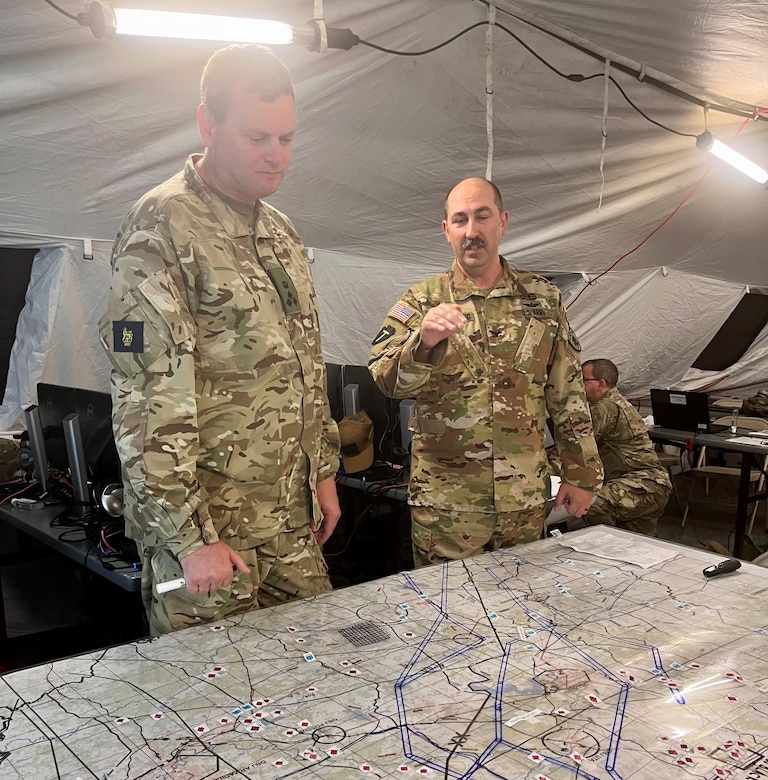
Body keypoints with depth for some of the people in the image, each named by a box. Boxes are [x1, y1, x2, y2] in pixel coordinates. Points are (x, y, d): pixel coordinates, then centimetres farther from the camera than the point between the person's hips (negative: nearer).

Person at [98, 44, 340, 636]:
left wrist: (325, 471, 16)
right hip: (207, 526, -7)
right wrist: (190, 537, -19)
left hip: (293, 520, 7)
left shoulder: (280, 231, 12)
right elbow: (145, 399, -19)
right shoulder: (162, 228, -14)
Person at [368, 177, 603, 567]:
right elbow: (385, 377, -14)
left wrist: (581, 474, 8)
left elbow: (568, 392, 9)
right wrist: (425, 341, -33)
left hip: (525, 498, 2)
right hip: (445, 501, -2)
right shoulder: (423, 301, 0)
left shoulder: (542, 298, 6)